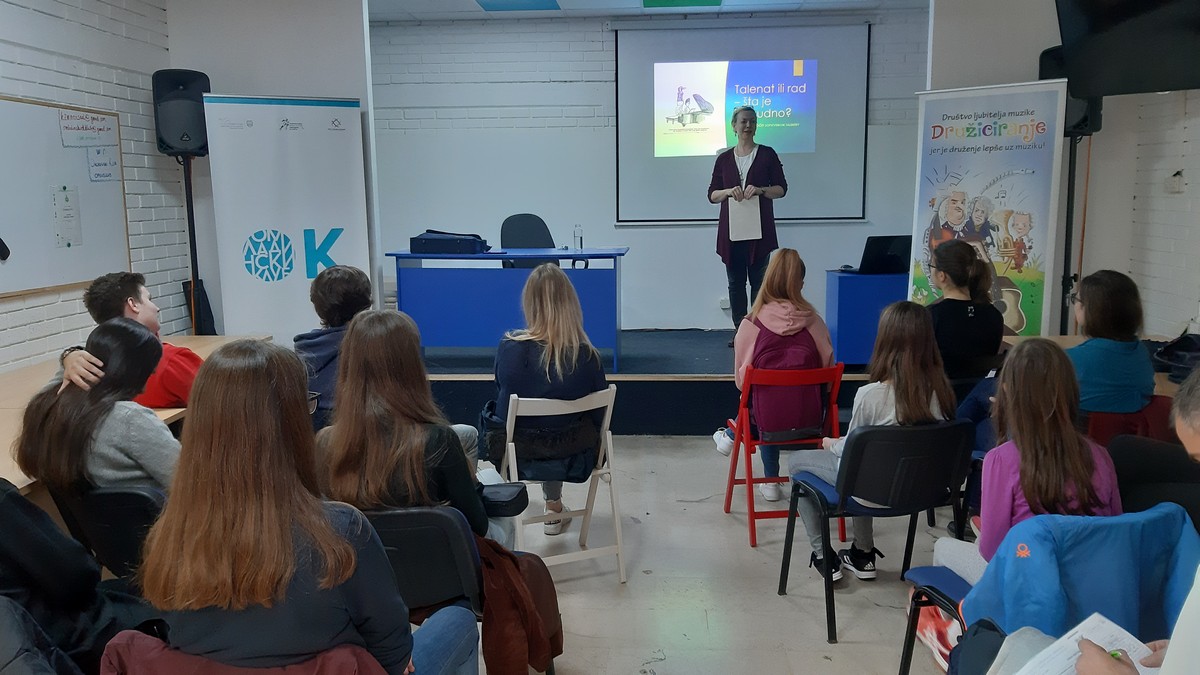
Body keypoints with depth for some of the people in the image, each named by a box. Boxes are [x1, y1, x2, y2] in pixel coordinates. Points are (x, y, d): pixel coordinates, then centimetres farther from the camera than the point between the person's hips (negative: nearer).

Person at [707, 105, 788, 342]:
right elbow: (712, 195, 9)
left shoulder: (767, 154, 4)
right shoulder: (724, 158, 9)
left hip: (759, 229, -2)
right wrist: (728, 191, -11)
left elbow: (781, 189, 4)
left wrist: (760, 190, -14)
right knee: (735, 282, 5)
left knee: (758, 281, -1)